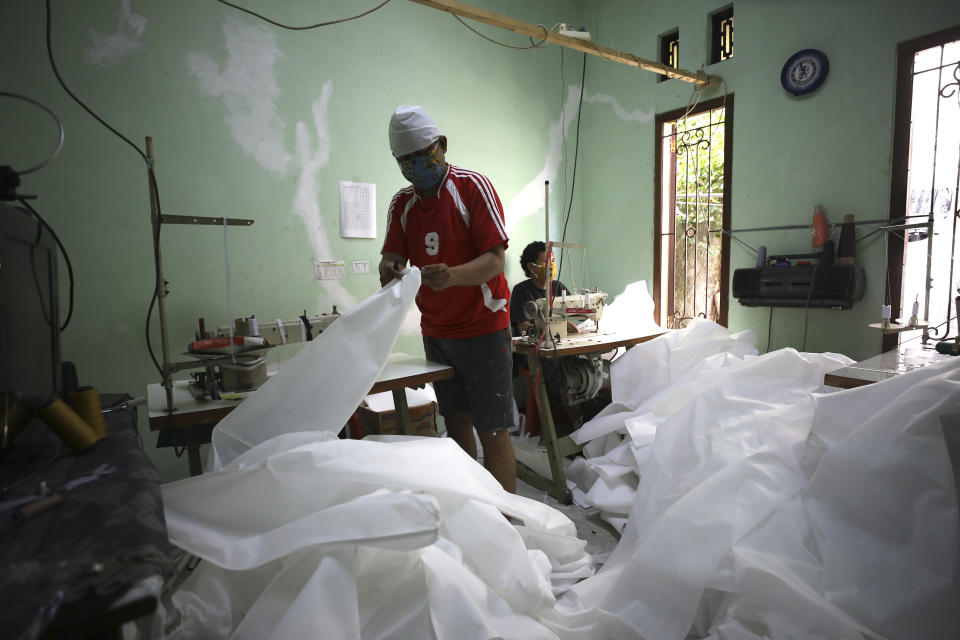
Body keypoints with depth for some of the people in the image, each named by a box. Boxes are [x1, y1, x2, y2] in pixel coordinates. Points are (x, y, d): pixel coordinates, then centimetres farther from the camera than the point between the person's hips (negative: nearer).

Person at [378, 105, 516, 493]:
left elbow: (495, 261, -17)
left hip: (483, 329, -5)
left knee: (492, 431, 0)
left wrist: (452, 276, -37)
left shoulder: (472, 187, -9)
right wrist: (389, 270, -24)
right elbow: (391, 257, 1)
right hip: (435, 332, 6)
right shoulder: (402, 202, 8)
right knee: (456, 424, 15)